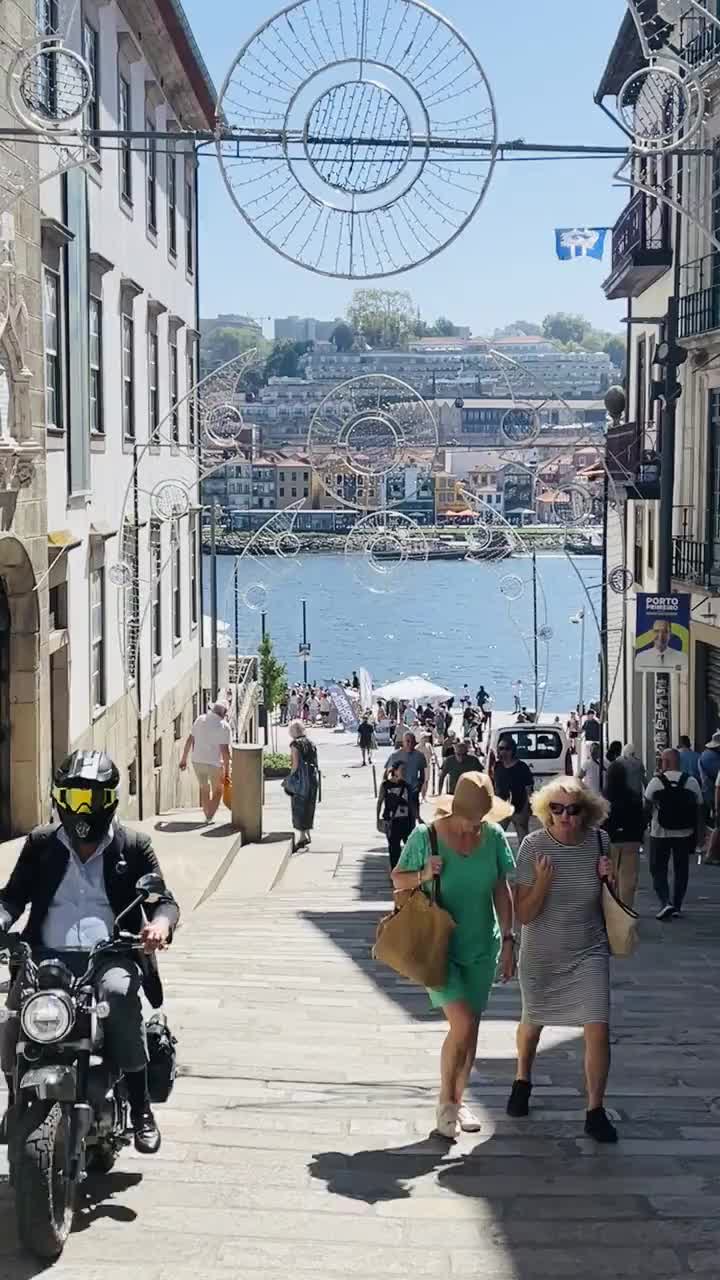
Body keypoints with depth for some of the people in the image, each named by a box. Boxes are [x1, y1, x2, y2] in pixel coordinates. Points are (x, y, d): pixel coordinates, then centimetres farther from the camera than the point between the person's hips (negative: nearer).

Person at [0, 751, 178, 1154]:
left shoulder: (133, 846, 11)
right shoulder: (41, 844, 16)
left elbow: (163, 898, 5)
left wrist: (160, 922, -20)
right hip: (48, 955, 2)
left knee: (120, 993, -34)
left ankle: (141, 1109, -22)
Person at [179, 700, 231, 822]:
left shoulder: (200, 719, 4)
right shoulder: (224, 726, -11)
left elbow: (189, 740, 5)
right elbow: (225, 750, -15)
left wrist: (184, 759, 13)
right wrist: (227, 772, -11)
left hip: (197, 761, 4)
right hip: (214, 764, -4)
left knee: (204, 789, 25)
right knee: (217, 790, 17)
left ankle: (207, 816, 27)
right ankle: (210, 816, 4)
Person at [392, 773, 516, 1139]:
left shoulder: (494, 836, -3)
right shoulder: (425, 836, -13)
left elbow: (502, 891, 6)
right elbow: (397, 878, -1)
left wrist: (507, 938, 4)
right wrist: (423, 875, -21)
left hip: (480, 947, 4)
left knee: (471, 1027, 11)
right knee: (462, 1023, -15)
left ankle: (458, 1101, 29)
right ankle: (445, 1101, 4)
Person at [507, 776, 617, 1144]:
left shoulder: (599, 843, -9)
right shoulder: (533, 847, -16)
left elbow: (608, 904, 7)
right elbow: (523, 914, -14)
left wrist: (608, 879, -14)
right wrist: (542, 881, -30)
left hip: (589, 954, 0)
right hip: (542, 956, 0)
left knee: (598, 1030, -12)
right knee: (532, 1022, 20)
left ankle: (595, 1111, 2)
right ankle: (522, 1080, 49)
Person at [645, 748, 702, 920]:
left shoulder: (656, 781, -10)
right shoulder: (692, 782, -2)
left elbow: (647, 807, -3)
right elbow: (699, 810, 3)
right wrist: (700, 833, 11)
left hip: (660, 834, -3)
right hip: (685, 834, 3)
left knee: (658, 870, 6)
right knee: (681, 870, 14)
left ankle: (665, 903, -11)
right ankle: (677, 906, 18)